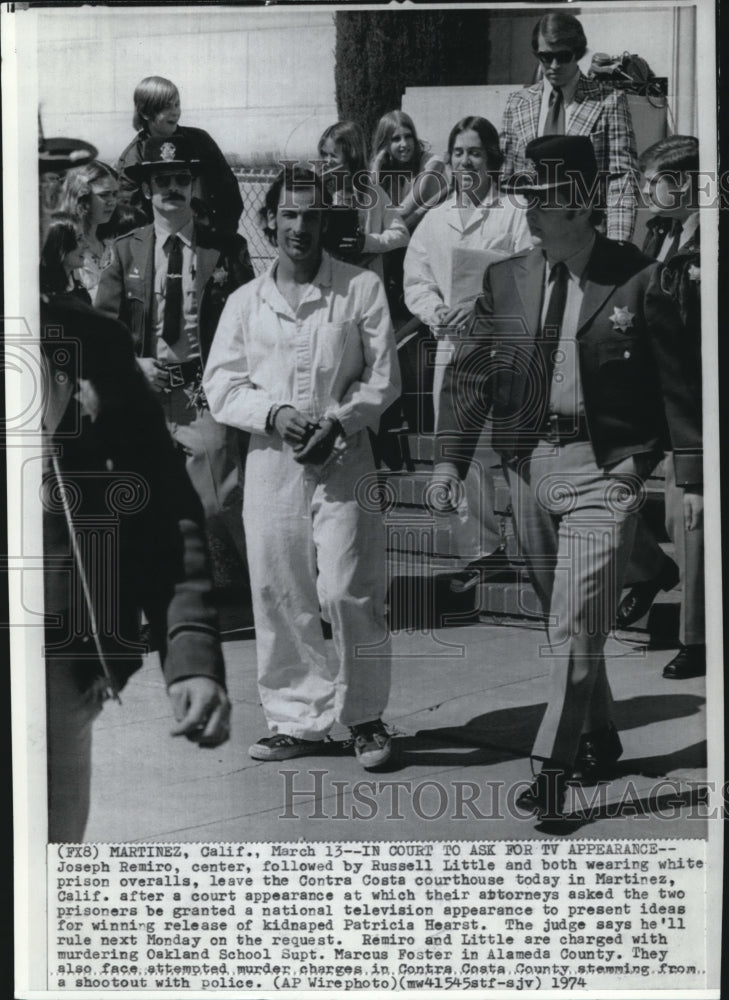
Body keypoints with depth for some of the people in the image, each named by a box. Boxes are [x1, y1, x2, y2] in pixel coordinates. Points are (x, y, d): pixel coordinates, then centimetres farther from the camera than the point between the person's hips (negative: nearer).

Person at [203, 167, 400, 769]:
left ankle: (366, 717, 11)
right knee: (278, 596, 4)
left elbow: (383, 378, 2)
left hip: (344, 460, -3)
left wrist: (335, 420, -13)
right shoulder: (245, 302, 12)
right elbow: (221, 385, 8)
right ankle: (298, 720, 17)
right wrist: (275, 414, -9)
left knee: (349, 593, -8)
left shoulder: (362, 289, 4)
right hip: (270, 463, 3)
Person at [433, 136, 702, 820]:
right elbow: (469, 372, 8)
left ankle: (554, 769, 0)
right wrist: (449, 455, -2)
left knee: (575, 625, -9)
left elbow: (676, 384, -1)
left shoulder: (637, 280, -4)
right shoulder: (506, 280, 7)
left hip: (604, 468, -4)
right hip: (528, 463, 5)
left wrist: (691, 477, -2)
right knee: (563, 620, 15)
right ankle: (597, 739, 34)